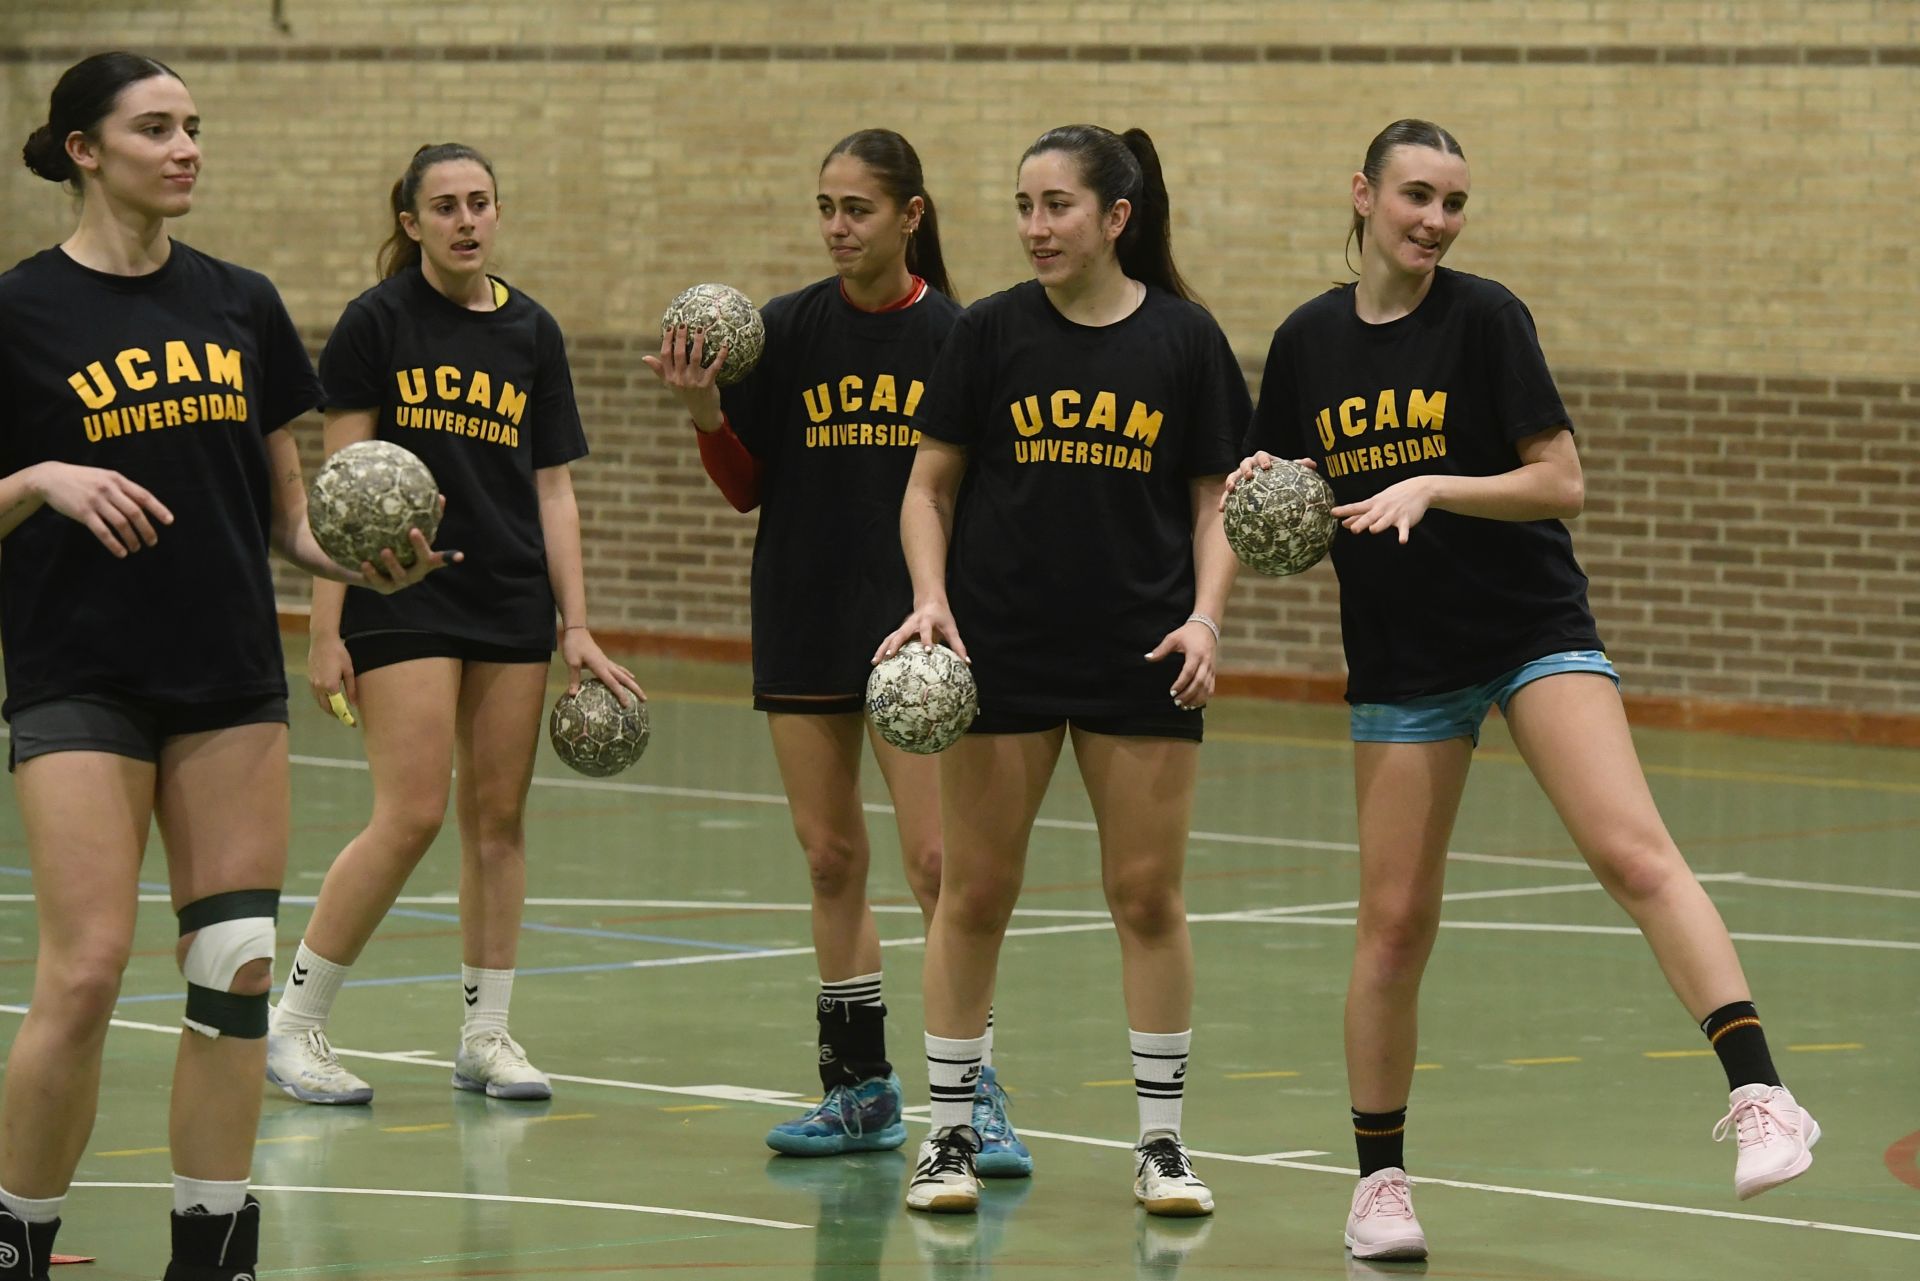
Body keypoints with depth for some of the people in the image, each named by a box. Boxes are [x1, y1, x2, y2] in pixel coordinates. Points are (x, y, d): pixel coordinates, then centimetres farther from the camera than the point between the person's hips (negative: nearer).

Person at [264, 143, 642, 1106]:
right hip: (403, 599, -5)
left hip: (512, 601, 5)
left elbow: (551, 489, 10)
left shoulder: (531, 332, 8)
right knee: (411, 816, -12)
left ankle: (486, 1035, 15)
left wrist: (577, 627, 5)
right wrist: (326, 629, -10)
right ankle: (294, 1023, -1)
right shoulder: (377, 323, -4)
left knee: (498, 816, 6)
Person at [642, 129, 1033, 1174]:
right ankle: (860, 1088, 18)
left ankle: (977, 1096, -7)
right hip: (804, 622, 3)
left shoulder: (954, 337, -3)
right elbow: (746, 489, 4)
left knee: (935, 857, -10)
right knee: (830, 857, 8)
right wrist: (703, 411, -12)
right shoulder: (784, 330, 2)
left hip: (919, 623, -3)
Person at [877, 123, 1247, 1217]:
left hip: (1142, 658, 0)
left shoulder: (1184, 339, 1)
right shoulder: (994, 331, 0)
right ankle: (952, 1131, 12)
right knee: (976, 890, 2)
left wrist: (1206, 615, -9)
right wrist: (931, 595, -9)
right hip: (1002, 652, 0)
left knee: (1149, 893, 2)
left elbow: (1216, 501, 5)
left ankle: (1163, 1139, 12)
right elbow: (932, 483, 5)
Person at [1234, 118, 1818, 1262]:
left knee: (1635, 852, -21)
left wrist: (1431, 488, -22)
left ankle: (1760, 1094, -28)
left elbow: (1562, 483, -10)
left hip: (1534, 629, -3)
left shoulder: (1485, 318, -6)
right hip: (1400, 662, 3)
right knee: (1395, 920, 3)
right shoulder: (1309, 341, 4)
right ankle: (1381, 1178, 17)